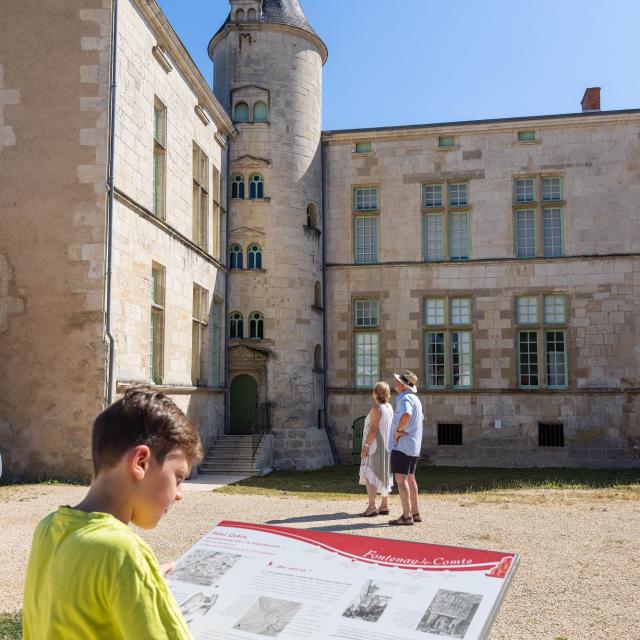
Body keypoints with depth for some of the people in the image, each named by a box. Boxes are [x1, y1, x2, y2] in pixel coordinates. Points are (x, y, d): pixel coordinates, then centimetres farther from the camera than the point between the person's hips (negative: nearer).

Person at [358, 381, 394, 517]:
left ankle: (372, 507, -15)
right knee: (384, 475, 14)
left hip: (375, 445, -9)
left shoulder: (376, 408, -16)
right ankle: (384, 506, 16)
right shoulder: (389, 408, 11)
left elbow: (373, 429, -21)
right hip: (386, 447, 9)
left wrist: (365, 446, -19)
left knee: (369, 476, -8)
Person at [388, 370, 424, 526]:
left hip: (402, 444, -10)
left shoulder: (404, 398, -15)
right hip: (414, 445, 10)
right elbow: (421, 418, 34)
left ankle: (407, 515, -12)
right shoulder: (415, 399, 17)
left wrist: (398, 430, -24)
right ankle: (415, 513, 22)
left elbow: (406, 414, -37)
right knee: (410, 478, 16)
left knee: (401, 479, -9)